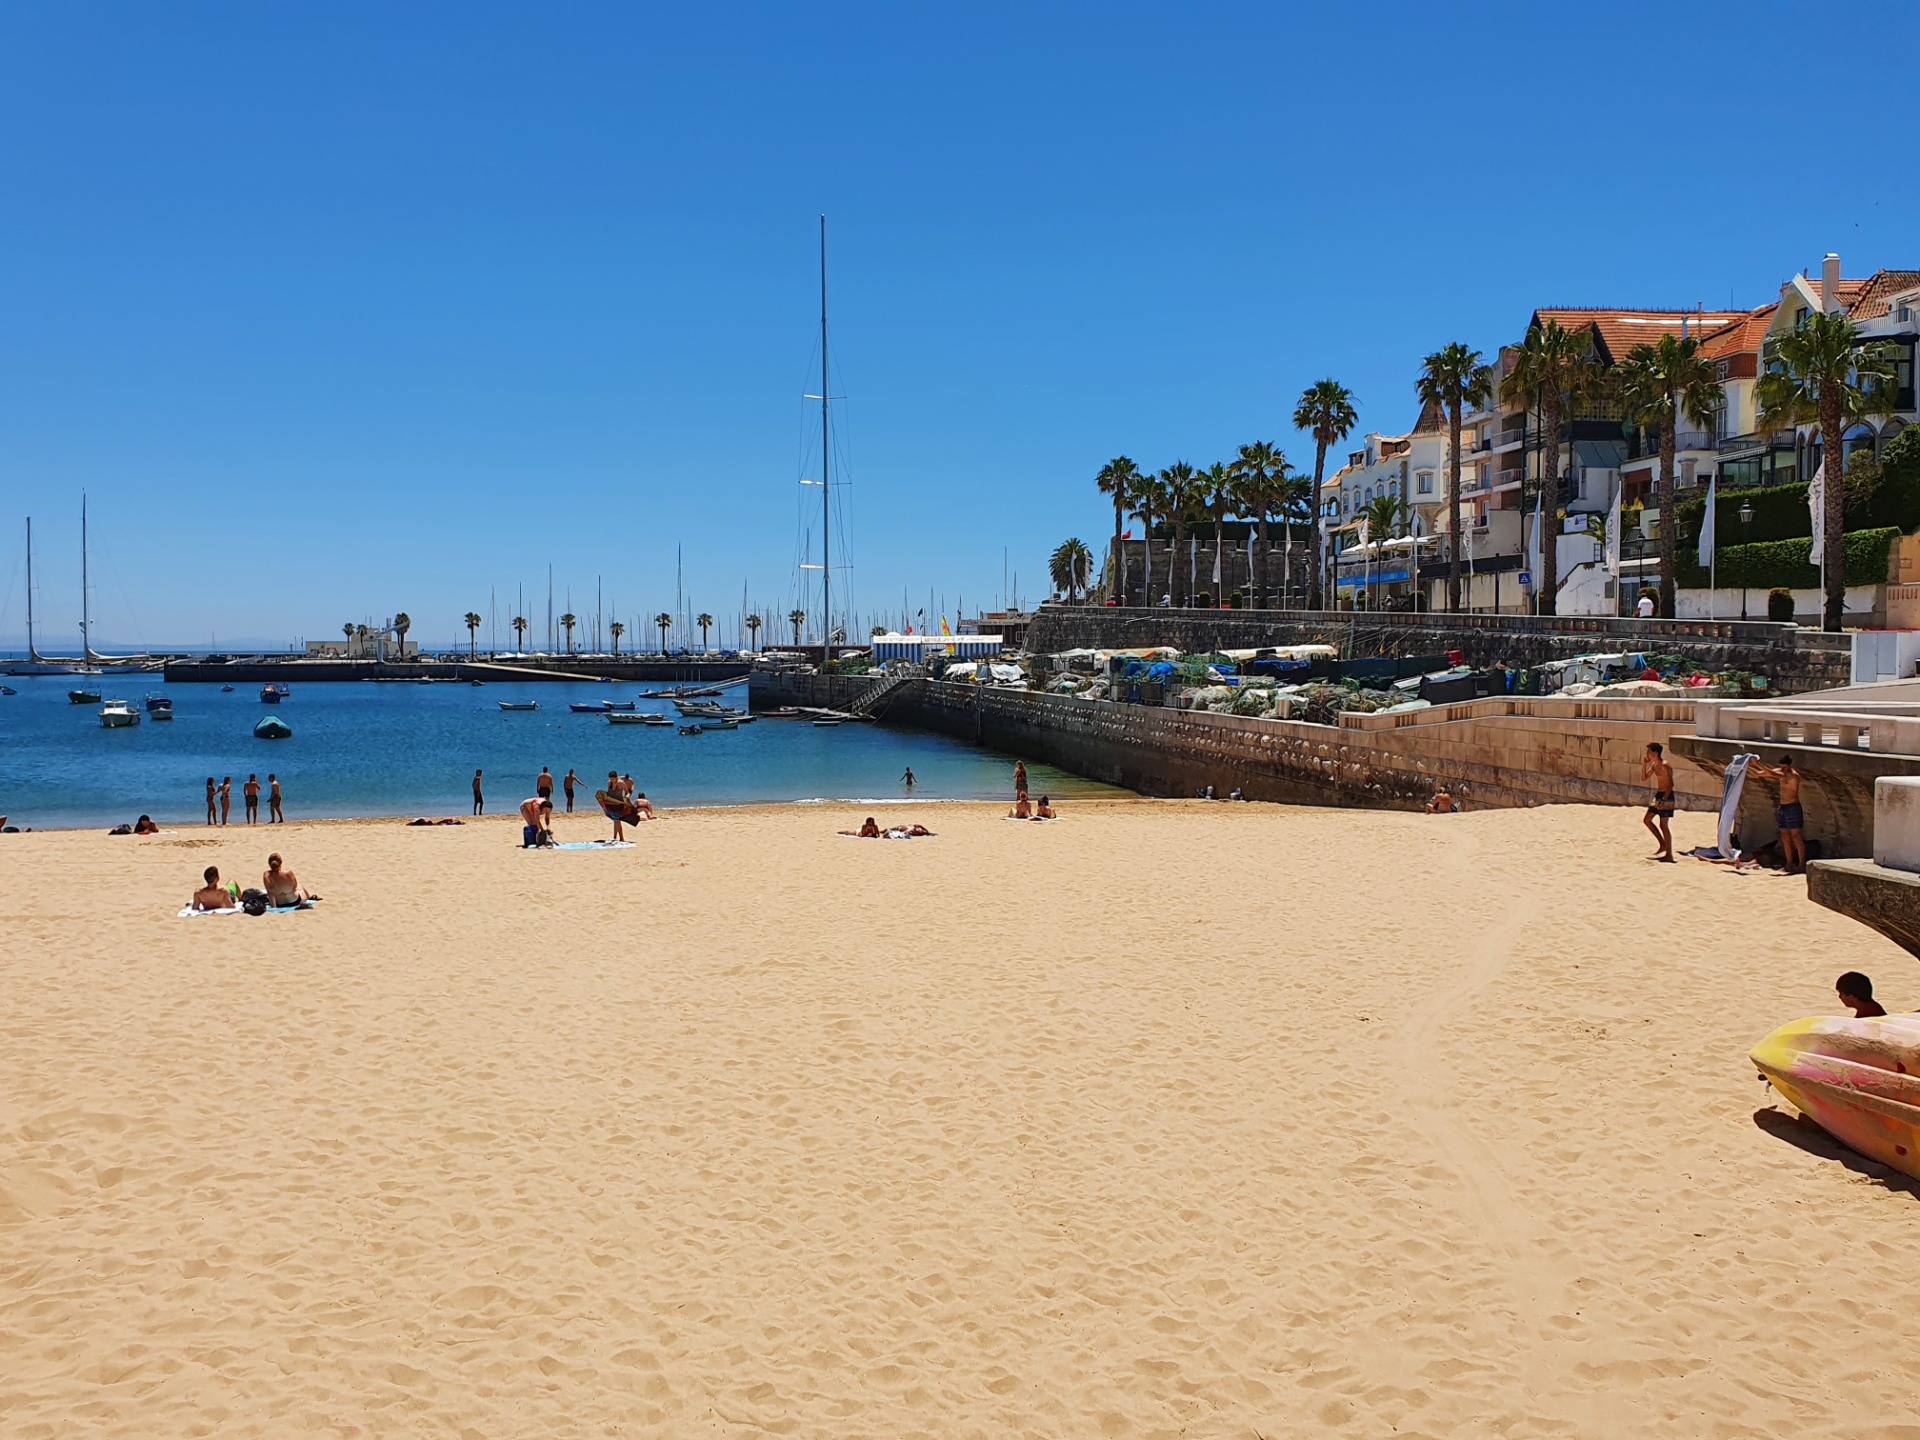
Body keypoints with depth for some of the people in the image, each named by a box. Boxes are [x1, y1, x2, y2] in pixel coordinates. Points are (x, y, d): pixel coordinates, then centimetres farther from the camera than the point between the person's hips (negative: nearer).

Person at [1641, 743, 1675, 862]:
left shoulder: (1664, 766, -18)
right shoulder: (1654, 765, 9)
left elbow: (1671, 784, -21)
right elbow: (1644, 778, 18)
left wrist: (1663, 799, -27)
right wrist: (1644, 764, 5)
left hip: (1666, 796, -10)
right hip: (1658, 795, 10)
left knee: (1663, 825, -6)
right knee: (1647, 819, 14)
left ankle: (1669, 854, 0)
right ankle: (1663, 845, 21)